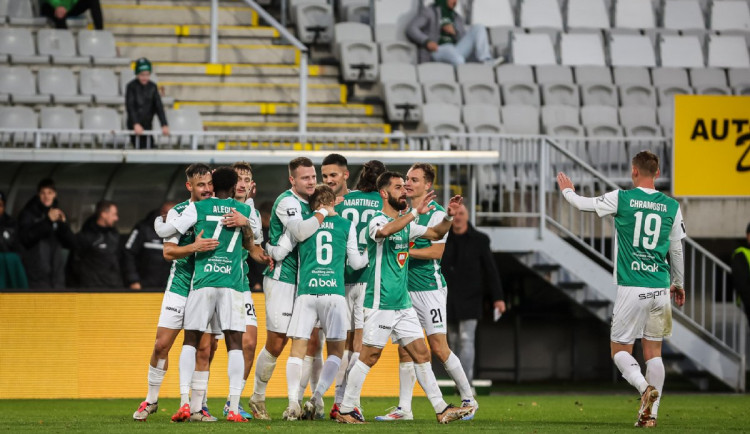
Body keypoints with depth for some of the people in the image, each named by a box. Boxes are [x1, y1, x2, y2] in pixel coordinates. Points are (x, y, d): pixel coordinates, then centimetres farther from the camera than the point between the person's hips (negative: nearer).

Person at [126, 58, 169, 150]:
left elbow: (159, 106, -1)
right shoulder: (131, 86, -7)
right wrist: (136, 124, -29)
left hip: (147, 125, 4)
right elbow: (130, 107, -16)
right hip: (134, 126, -4)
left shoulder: (153, 87, 4)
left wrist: (164, 125, -13)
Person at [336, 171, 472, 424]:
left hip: (403, 304, 8)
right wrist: (416, 212, -39)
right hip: (380, 303, -8)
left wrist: (449, 216, 1)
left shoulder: (406, 224, 14)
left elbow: (436, 234, 20)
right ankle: (345, 410, 4)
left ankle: (441, 410, 7)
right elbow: (386, 230, -35)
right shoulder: (377, 221, -11)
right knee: (369, 357, -4)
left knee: (421, 354, 5)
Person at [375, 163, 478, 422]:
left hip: (430, 288, -6)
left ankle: (468, 399, 9)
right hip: (406, 289, 6)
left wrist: (404, 251, -18)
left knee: (438, 348, -6)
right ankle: (404, 408, 3)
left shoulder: (436, 213, -8)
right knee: (405, 349, 2)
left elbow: (437, 251, -16)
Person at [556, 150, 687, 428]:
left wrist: (567, 190, 33)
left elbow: (584, 204, 10)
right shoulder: (672, 207, 3)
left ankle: (645, 388, -19)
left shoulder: (621, 199, -5)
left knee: (620, 350, 6)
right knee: (654, 352, 10)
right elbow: (677, 251, 12)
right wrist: (678, 284, 27)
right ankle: (651, 413, 5)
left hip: (631, 289, -3)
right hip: (660, 289, 3)